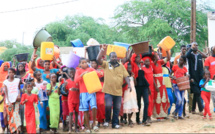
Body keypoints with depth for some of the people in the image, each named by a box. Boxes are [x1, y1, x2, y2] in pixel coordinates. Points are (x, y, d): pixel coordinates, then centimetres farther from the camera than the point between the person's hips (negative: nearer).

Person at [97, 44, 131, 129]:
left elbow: (125, 76, 6)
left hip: (118, 91, 3)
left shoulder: (121, 66, 11)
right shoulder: (106, 64, 4)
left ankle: (115, 123, 19)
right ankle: (107, 120, 10)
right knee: (108, 105, -15)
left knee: (117, 108, 7)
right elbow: (98, 59, -10)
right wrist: (102, 49, -15)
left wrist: (128, 84, -9)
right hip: (108, 90, -3)